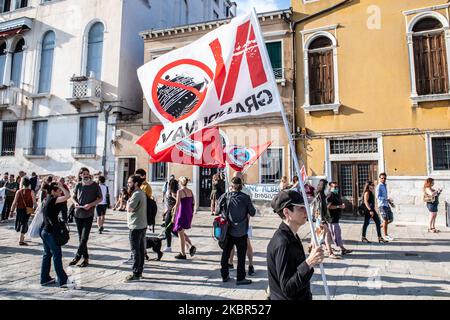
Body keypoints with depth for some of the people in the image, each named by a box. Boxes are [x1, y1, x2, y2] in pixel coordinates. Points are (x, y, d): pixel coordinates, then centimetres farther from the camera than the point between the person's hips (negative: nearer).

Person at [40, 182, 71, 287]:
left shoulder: (46, 200, 9)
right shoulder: (52, 199, -18)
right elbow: (67, 195, -29)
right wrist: (61, 186, -19)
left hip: (44, 231, 9)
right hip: (50, 232, -9)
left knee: (47, 255, 16)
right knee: (57, 255, -4)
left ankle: (45, 279, 23)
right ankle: (63, 281, 1)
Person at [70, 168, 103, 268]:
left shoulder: (95, 186, -4)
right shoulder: (78, 185, 4)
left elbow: (100, 198, 1)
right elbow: (73, 197, 16)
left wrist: (91, 204, -14)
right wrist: (75, 202, -6)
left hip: (88, 215, -4)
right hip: (78, 214, 4)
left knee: (84, 238, -7)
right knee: (81, 237, 10)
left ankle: (77, 257, 4)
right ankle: (85, 258, 20)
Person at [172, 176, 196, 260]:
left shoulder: (180, 191, -12)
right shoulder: (190, 191, 6)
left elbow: (177, 204, -14)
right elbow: (193, 203, 10)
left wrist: (174, 215, -8)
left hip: (182, 213, -7)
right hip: (189, 214, 7)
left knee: (181, 234, 7)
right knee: (182, 232, 23)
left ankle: (183, 254, 14)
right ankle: (191, 246, 9)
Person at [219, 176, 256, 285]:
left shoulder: (226, 196, -5)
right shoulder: (245, 197, -11)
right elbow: (252, 213, -4)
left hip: (228, 231, 3)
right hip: (241, 232, -3)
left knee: (225, 253, 16)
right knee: (241, 255, 8)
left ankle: (224, 276, 26)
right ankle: (240, 278, 14)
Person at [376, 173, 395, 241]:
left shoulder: (385, 186, 17)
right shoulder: (379, 186, -10)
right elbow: (378, 197, -17)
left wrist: (390, 202, 14)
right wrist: (387, 199, -26)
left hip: (387, 205, 8)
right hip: (382, 205, -8)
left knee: (391, 219, 8)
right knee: (385, 220, -5)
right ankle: (386, 235, 5)